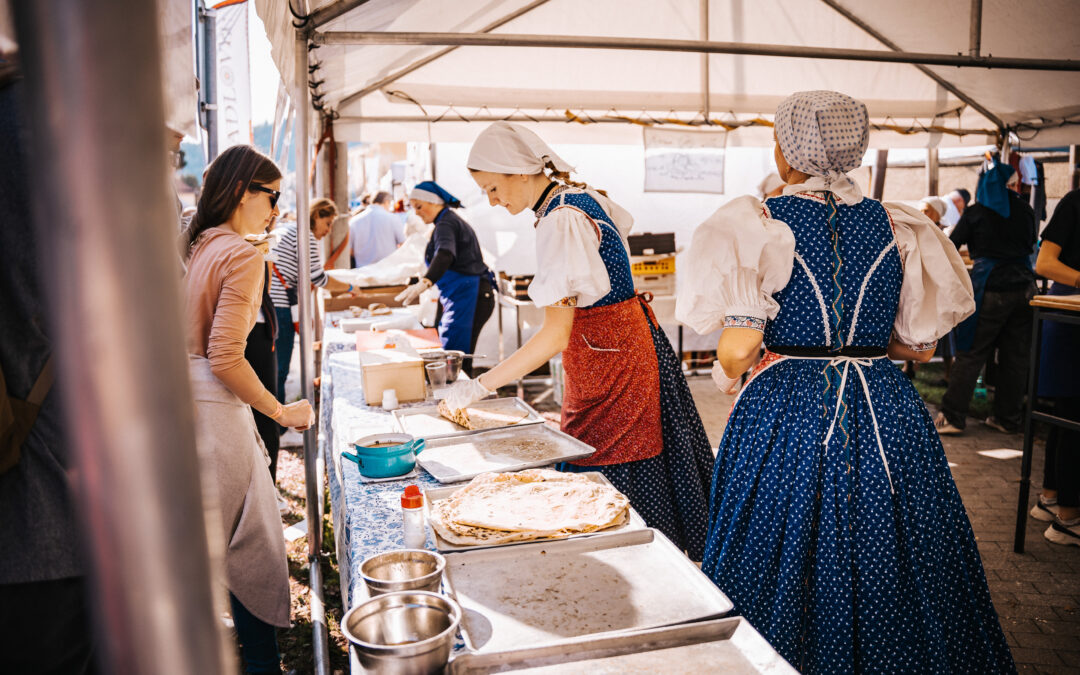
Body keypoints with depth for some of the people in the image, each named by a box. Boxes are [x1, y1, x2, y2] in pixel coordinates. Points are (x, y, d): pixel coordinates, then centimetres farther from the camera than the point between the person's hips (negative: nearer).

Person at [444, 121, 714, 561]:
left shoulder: (560, 223, -23)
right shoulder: (584, 197, 6)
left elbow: (556, 334, -28)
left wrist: (481, 386, -25)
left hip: (610, 357, -10)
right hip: (626, 343, 10)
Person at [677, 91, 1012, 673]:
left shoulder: (760, 223, -8)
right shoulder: (899, 227, 2)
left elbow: (738, 348, -14)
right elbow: (920, 344, 6)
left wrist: (731, 374, 8)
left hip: (787, 412, -3)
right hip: (887, 412, 3)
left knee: (784, 573, 12)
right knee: (887, 569, 18)